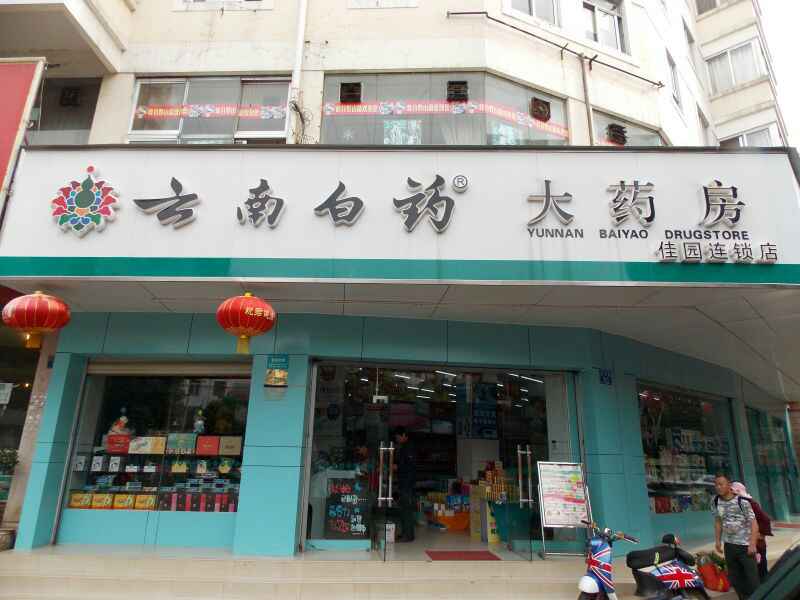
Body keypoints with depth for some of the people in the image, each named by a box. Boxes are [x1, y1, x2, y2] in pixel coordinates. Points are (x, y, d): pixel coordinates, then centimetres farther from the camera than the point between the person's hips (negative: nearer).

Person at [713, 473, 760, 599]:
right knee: (735, 577, 12)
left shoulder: (742, 501, -13)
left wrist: (752, 544, -19)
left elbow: (754, 523, -13)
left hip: (745, 545, -5)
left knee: (752, 577, -3)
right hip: (729, 545, 5)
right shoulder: (715, 502, 1)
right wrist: (717, 540, 8)